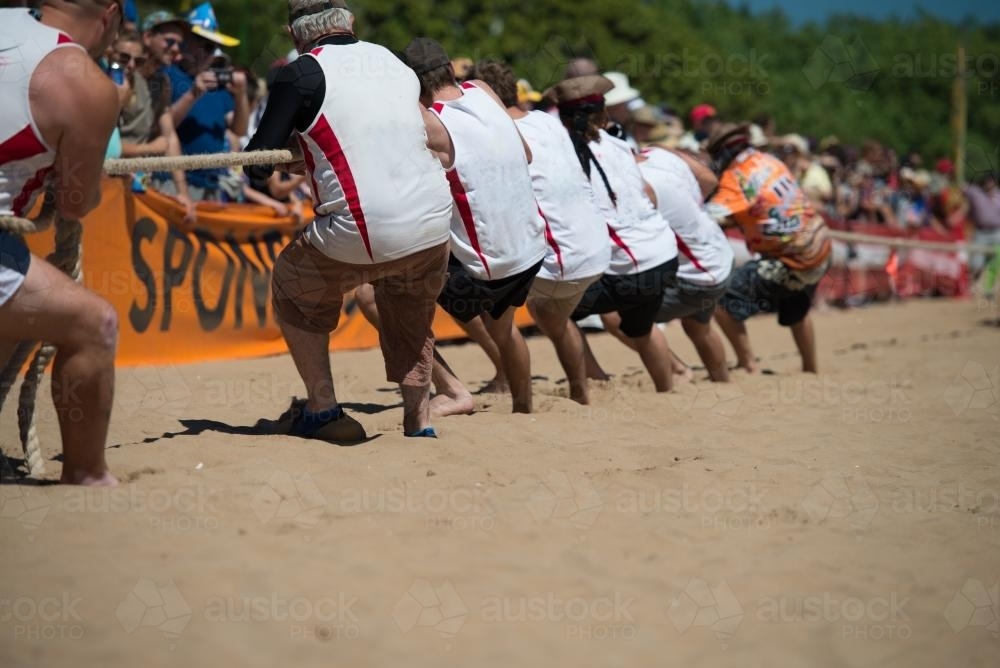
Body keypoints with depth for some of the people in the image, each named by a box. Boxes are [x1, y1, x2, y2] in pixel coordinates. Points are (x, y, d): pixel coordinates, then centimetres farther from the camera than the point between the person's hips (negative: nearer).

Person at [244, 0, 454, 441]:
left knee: (292, 287, 22)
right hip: (434, 226, 5)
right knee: (410, 322, 30)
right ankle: (419, 423, 25)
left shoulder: (301, 74, 0)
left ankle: (323, 411, 19)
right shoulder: (394, 62, 16)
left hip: (361, 235, -5)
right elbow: (443, 146, 22)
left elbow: (257, 167, 0)